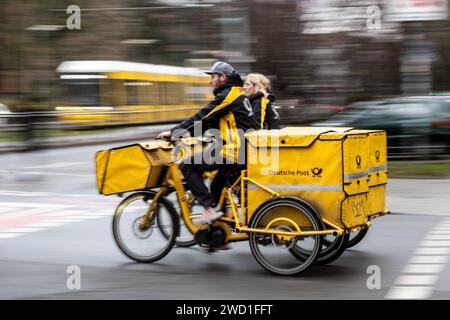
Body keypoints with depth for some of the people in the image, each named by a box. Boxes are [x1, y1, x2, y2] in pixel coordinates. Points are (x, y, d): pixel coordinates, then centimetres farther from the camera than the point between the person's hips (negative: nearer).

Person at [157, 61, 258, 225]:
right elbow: (209, 122, 22)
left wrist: (174, 132, -8)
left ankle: (210, 209, -14)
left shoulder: (228, 95, -8)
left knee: (188, 166, -10)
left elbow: (201, 118, -12)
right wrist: (181, 132, 16)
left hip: (234, 150, -10)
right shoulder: (237, 94, 22)